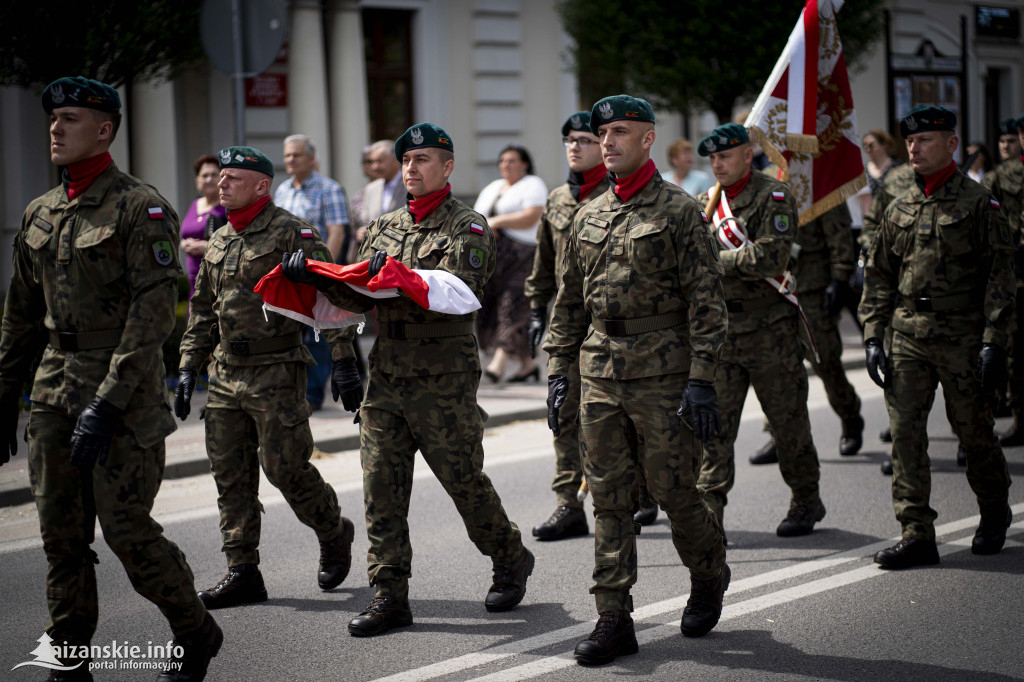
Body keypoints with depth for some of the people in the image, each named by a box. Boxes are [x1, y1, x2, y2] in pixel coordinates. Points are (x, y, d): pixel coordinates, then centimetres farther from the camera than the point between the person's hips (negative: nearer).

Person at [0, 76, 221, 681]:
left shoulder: (141, 208, -9)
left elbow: (155, 311, -16)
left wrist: (108, 403, -22)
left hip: (125, 388, -6)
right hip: (54, 391, 7)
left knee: (127, 529, -5)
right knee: (61, 533, 6)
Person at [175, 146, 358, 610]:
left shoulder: (292, 234, -8)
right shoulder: (219, 242, 14)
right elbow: (202, 312, 21)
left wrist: (343, 363, -17)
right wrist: (188, 368, 16)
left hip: (277, 373, -7)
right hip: (226, 376, 7)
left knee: (284, 467, -6)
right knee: (230, 473, 4)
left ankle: (334, 533, 21)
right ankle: (242, 573, 10)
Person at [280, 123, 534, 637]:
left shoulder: (466, 227, -4)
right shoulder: (384, 227, 15)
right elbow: (360, 297, 10)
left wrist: (399, 274, -31)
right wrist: (314, 276, -6)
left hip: (444, 380, -5)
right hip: (386, 377, 5)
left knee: (464, 479, 4)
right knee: (381, 484, 0)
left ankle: (511, 561, 27)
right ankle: (390, 594, 5)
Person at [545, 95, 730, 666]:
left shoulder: (679, 211, -5)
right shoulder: (588, 217, 12)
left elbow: (706, 302, -9)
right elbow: (569, 302, 18)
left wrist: (702, 380, -15)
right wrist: (559, 371, 11)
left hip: (663, 376, -5)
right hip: (601, 377, 5)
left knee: (673, 489, 2)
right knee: (609, 499, 4)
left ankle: (710, 574, 30)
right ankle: (614, 619, 7)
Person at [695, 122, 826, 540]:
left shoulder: (773, 196, -7)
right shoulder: (706, 202, 13)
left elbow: (770, 258, -20)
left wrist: (716, 259, -14)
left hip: (769, 330, -4)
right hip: (719, 329, 5)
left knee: (788, 422, 6)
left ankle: (806, 501, 22)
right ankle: (709, 507, -2)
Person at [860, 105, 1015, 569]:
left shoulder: (978, 205, -4)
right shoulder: (899, 210, 10)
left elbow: (1000, 277, -6)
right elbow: (878, 277, 14)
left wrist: (994, 342, -12)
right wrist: (873, 338, 6)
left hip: (962, 336, -4)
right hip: (908, 337, 4)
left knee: (973, 431, 6)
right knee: (904, 431, -4)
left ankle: (995, 514, 31)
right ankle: (917, 535, 0)